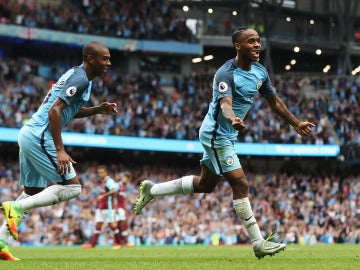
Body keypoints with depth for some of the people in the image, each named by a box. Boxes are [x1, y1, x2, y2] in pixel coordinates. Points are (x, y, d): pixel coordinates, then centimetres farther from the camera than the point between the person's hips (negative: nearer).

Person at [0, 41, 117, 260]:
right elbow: (54, 111, -22)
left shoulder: (77, 76, 18)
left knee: (33, 192, 17)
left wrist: (98, 110, 17)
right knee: (72, 187, -8)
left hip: (29, 133, 10)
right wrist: (60, 151, -24)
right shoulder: (80, 79, -13)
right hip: (40, 136, -10)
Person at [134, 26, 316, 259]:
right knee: (241, 184, -12)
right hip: (216, 134, -10)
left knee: (206, 184, 19)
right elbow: (225, 104, -39)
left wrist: (296, 123, 18)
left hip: (226, 136, 10)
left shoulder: (260, 71, 3)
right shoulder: (226, 74, -23)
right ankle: (259, 243, -7)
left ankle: (152, 190, 33)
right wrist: (234, 120, -60)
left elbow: (274, 101, 16)